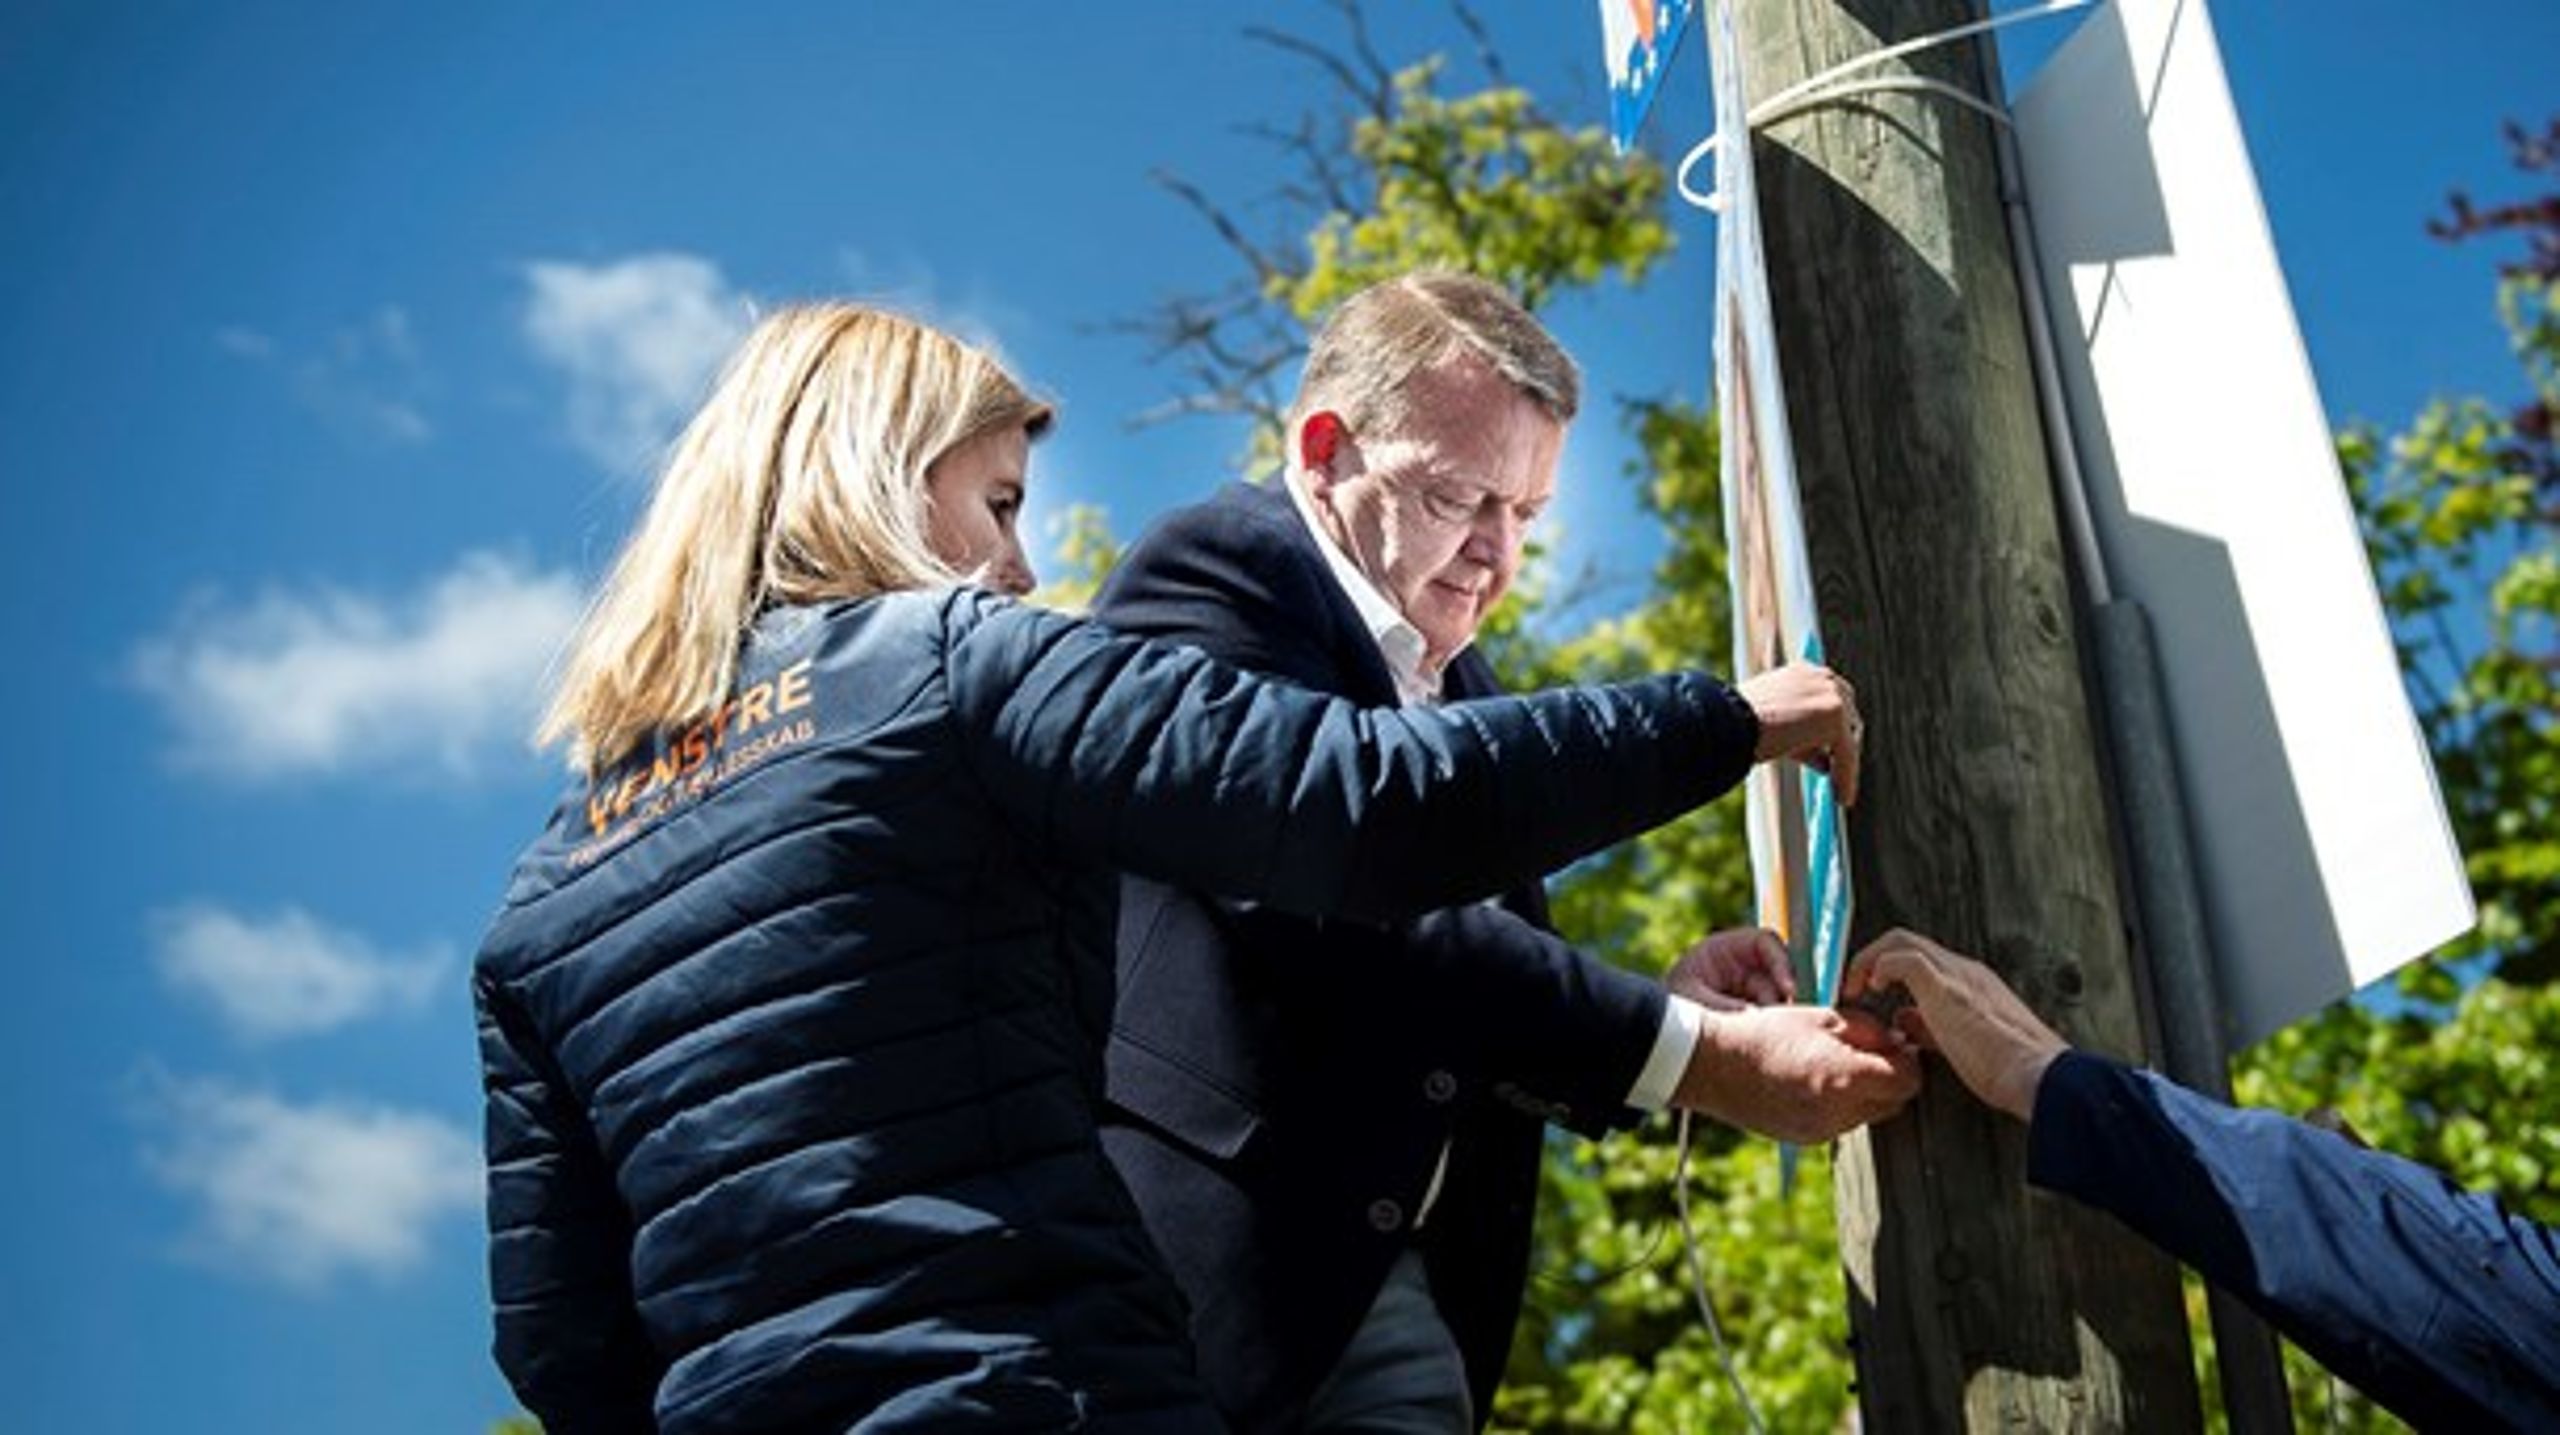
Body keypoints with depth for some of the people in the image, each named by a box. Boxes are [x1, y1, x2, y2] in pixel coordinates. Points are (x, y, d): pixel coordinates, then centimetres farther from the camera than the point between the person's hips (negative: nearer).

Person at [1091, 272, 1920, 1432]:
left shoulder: (1457, 687, 19)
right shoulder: (1213, 574, -7)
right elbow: (1347, 909, -20)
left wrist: (1662, 1008, 1)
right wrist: (1704, 1058, -17)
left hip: (1392, 1277, 8)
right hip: (1228, 1260, -8)